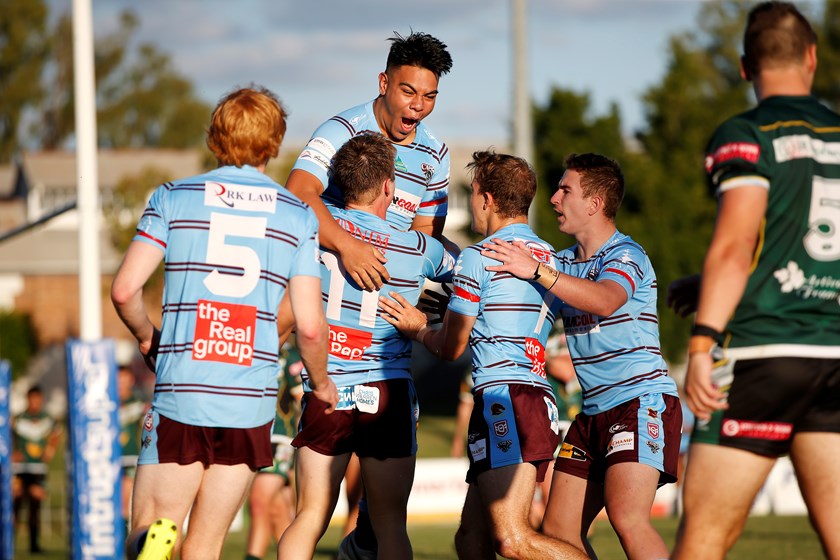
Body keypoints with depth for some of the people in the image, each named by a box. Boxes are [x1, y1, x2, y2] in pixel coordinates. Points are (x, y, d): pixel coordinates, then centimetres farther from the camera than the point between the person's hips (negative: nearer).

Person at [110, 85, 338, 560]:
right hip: (251, 400, 1)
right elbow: (310, 325, 1)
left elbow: (125, 291, -4)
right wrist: (322, 384, 21)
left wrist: (147, 338, 18)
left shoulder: (174, 198, 4)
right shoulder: (297, 215, 5)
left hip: (179, 395, -1)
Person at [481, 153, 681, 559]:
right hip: (594, 410, 9)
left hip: (642, 400, -9)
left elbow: (606, 300, -30)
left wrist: (535, 271, -35)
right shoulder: (562, 263, 18)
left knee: (627, 521, -26)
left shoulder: (625, 256, -8)